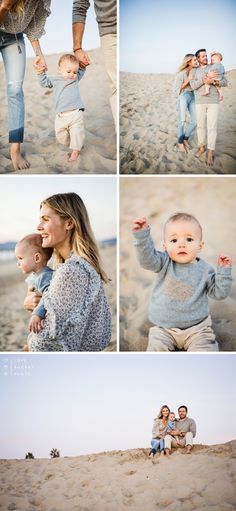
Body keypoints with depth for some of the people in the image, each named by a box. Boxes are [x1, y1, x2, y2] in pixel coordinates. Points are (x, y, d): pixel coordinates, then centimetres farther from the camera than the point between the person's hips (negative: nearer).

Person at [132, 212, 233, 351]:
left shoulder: (205, 269, -3)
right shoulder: (164, 263, -6)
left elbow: (219, 293, 0)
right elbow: (147, 258, -24)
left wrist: (224, 271, -12)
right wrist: (142, 235, -38)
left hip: (197, 326, 0)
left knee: (204, 349, -18)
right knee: (157, 347, -16)